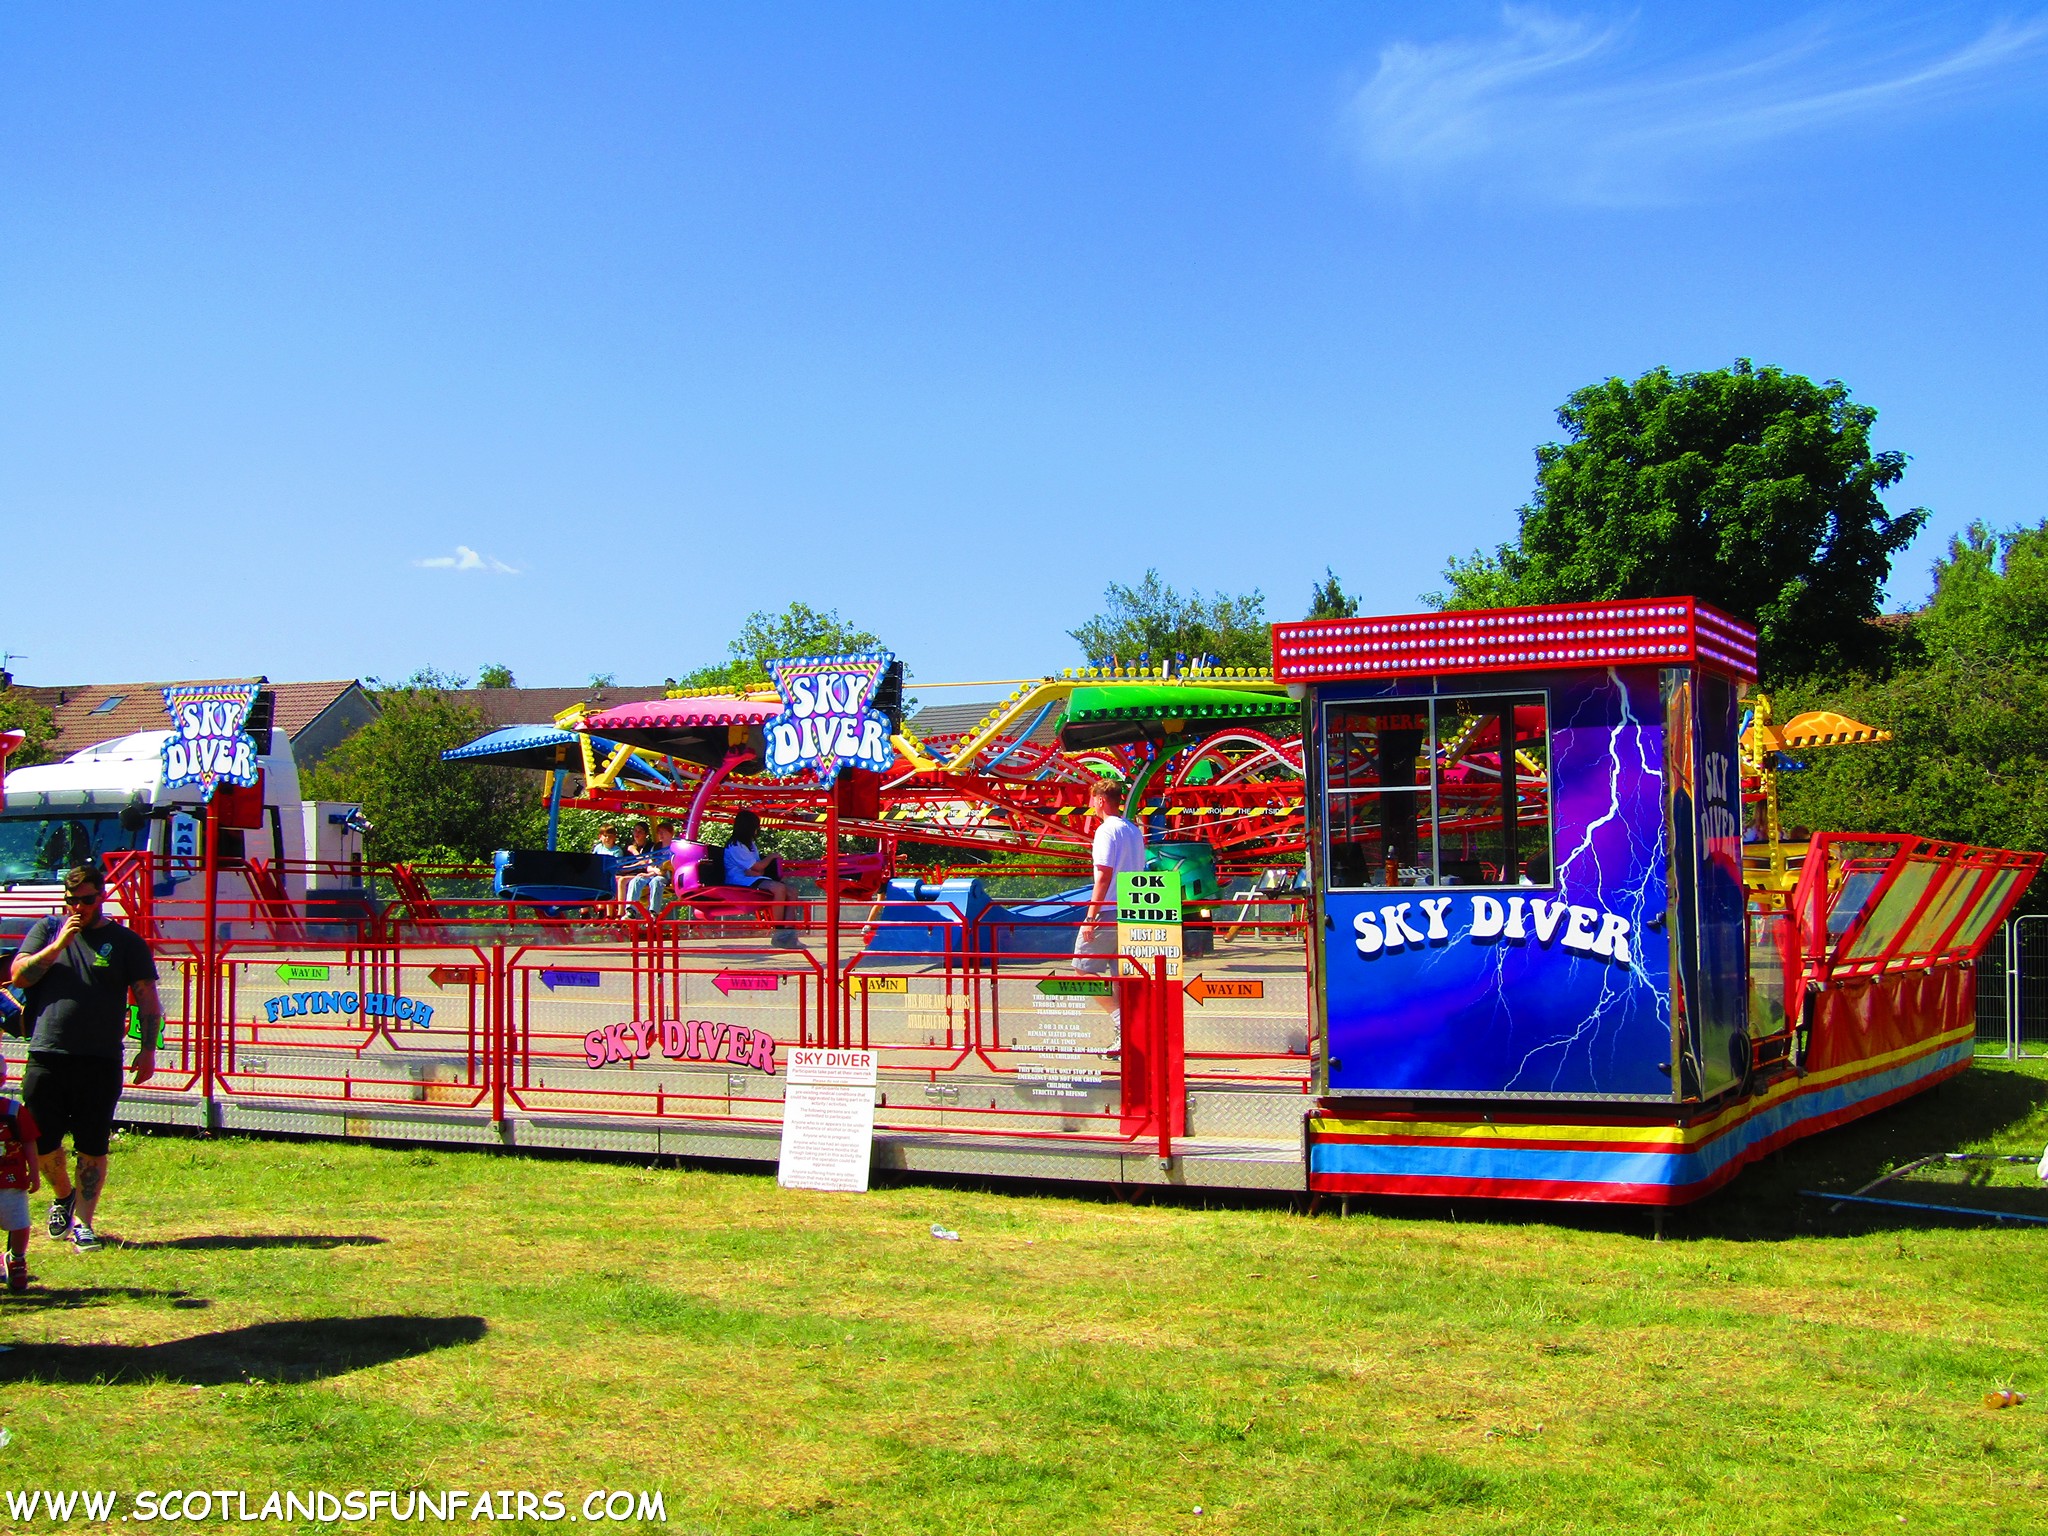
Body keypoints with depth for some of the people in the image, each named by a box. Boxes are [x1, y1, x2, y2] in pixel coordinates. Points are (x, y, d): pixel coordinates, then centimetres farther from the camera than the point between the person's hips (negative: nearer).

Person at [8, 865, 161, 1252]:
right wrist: (59, 944, -11)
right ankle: (63, 1195, 34)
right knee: (41, 1142, 8)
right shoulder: (47, 931, 11)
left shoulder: (126, 941, 5)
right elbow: (19, 976, 0)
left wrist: (148, 1050, -4)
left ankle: (83, 1222, 9)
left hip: (100, 1063, -2)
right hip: (46, 1058, 2)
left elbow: (147, 999, 4)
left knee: (92, 1148, 0)